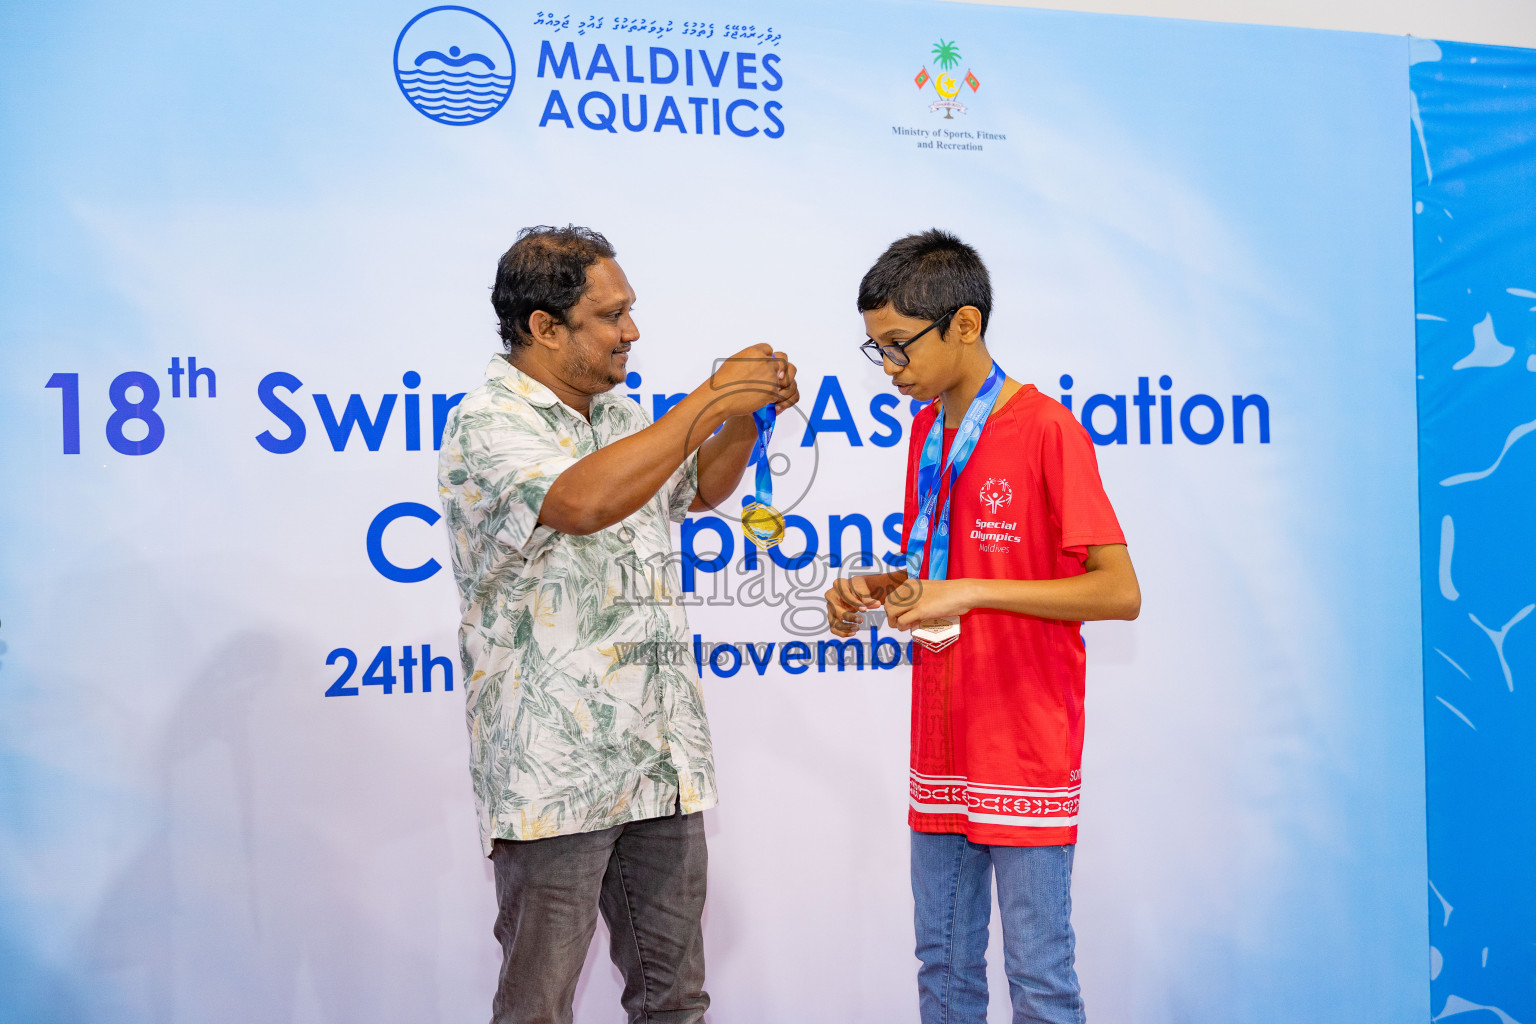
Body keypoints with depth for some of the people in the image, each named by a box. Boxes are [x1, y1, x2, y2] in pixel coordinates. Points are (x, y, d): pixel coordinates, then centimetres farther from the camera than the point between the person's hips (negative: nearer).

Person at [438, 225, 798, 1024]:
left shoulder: (622, 417, 14)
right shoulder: (485, 427, -11)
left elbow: (699, 488, 31)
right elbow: (584, 501, -30)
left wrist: (748, 413, 11)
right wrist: (710, 400, -23)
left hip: (662, 763, 7)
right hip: (556, 774, -7)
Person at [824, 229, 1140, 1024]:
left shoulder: (1046, 428, -13)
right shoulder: (926, 429, 10)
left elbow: (1119, 591, -18)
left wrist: (971, 593, -22)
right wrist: (875, 589, 2)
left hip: (1025, 752, -7)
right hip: (940, 750, 7)